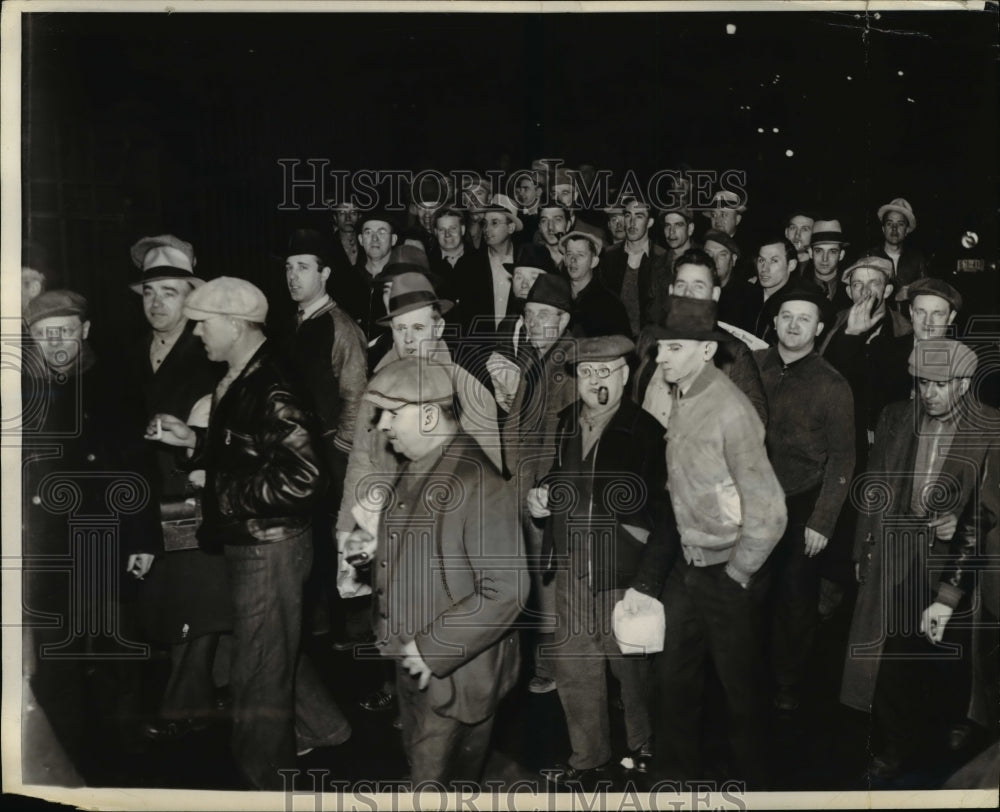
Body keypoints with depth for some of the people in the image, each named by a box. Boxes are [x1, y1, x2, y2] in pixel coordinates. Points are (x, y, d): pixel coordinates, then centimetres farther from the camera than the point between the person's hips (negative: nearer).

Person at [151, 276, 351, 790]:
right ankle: (319, 727, 46)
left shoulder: (271, 388, -24)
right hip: (249, 540, 10)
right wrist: (192, 440, 7)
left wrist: (224, 487, -21)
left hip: (271, 545, -10)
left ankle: (265, 782, 24)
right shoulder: (240, 380, 6)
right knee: (274, 648, 25)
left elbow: (302, 476, -30)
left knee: (259, 668, 6)